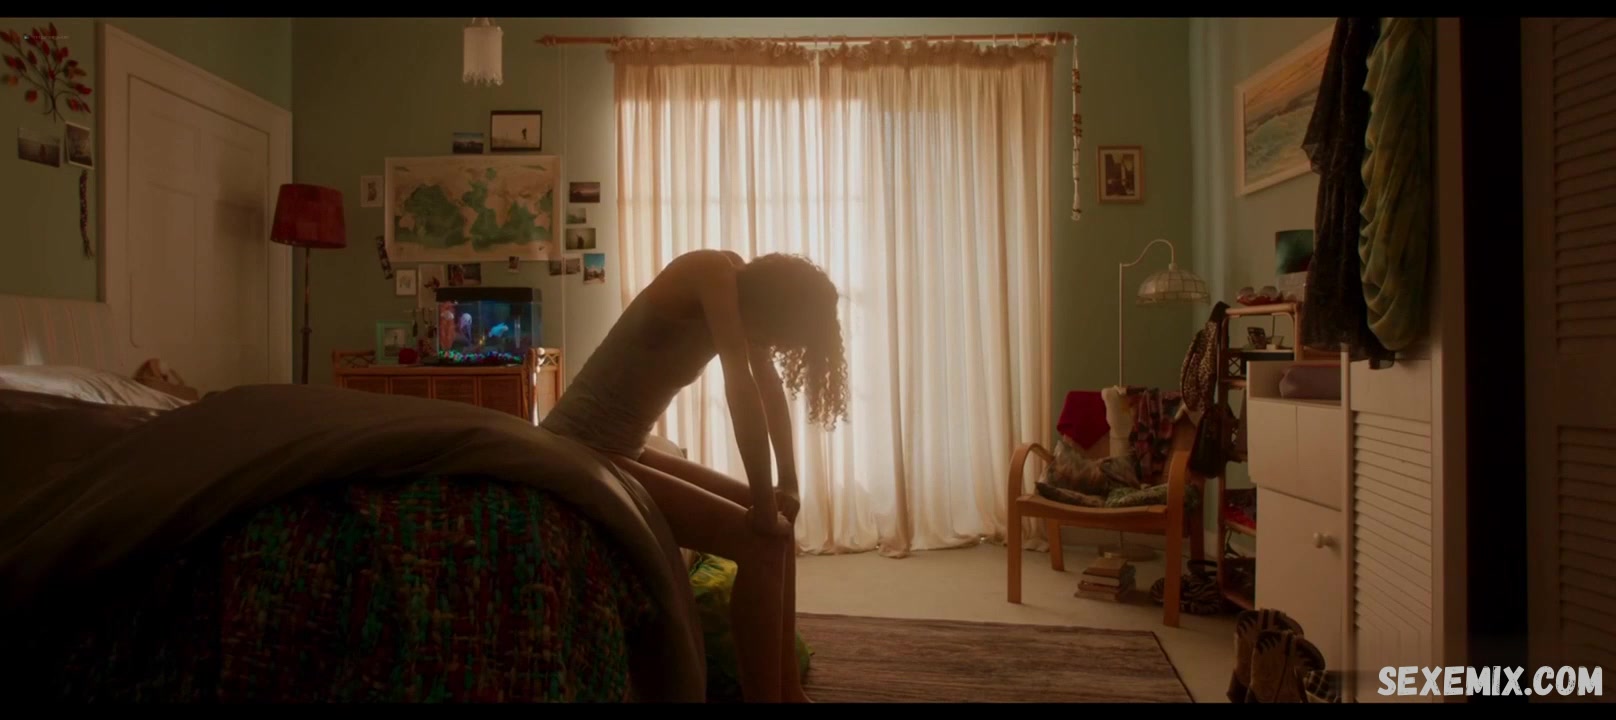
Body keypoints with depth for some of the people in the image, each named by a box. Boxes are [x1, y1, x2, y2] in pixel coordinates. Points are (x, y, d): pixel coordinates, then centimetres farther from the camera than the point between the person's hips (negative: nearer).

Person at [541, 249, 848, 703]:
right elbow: (742, 388, -27)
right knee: (762, 541, -15)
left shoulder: (744, 290, 6)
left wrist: (788, 487, 3)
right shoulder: (711, 272, -20)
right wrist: (765, 509, -23)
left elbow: (771, 388, 10)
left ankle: (788, 690, 17)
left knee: (779, 522, 8)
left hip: (625, 451, 9)